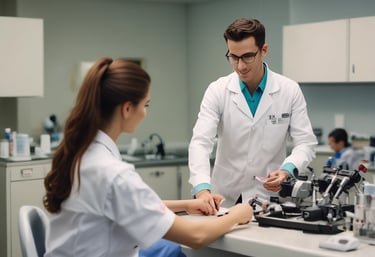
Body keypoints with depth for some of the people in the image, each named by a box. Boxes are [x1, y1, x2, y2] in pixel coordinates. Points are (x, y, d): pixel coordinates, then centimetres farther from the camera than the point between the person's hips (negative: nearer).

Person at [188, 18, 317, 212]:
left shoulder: (290, 90, -4)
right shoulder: (217, 91, -5)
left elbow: (306, 143, -2)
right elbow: (200, 142, -14)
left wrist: (287, 170, -24)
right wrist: (202, 188, -32)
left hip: (270, 198, -1)